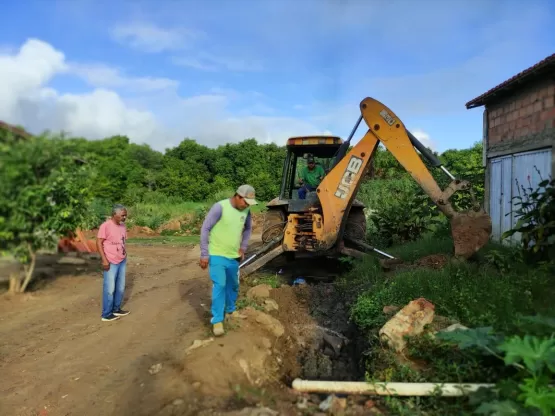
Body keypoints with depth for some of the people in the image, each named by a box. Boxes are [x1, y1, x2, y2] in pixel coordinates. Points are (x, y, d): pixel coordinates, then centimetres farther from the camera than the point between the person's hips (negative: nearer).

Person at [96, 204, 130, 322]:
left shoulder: (122, 226, 7)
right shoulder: (106, 226, -14)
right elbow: (98, 243, -14)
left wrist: (125, 255, 13)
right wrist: (104, 260, -18)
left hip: (122, 261, 7)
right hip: (110, 262, -7)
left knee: (120, 287, 14)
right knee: (109, 288, 0)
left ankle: (116, 309, 28)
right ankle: (106, 314, 11)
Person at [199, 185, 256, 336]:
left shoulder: (246, 210, -2)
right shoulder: (220, 207, -20)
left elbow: (248, 228, 18)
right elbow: (205, 229, -16)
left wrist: (243, 247, 8)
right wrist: (204, 254, -15)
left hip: (234, 256, 6)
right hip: (217, 255, -6)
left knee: (233, 285, 17)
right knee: (219, 285, -11)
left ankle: (230, 310, 39)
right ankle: (217, 320, 0)